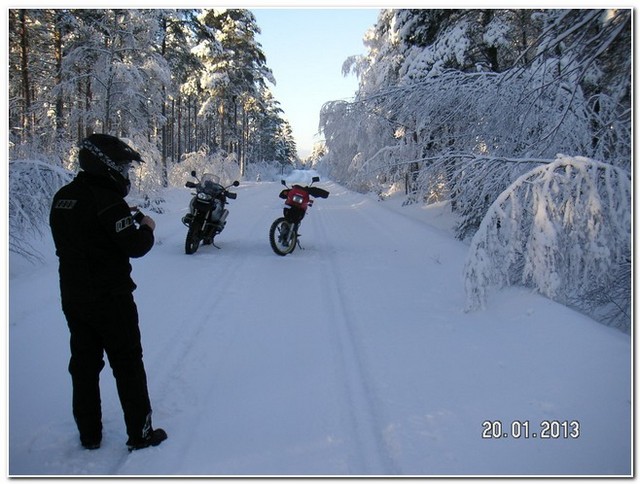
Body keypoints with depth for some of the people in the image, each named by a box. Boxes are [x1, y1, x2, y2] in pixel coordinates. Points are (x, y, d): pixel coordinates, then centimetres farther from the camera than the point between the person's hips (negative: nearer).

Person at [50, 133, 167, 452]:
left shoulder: (62, 198, 6)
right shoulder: (107, 201, -20)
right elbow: (134, 246, -22)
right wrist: (146, 228, -2)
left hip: (72, 297, 7)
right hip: (110, 299, -7)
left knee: (83, 365, 16)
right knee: (128, 366, 6)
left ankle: (89, 435, 27)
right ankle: (140, 434, 15)